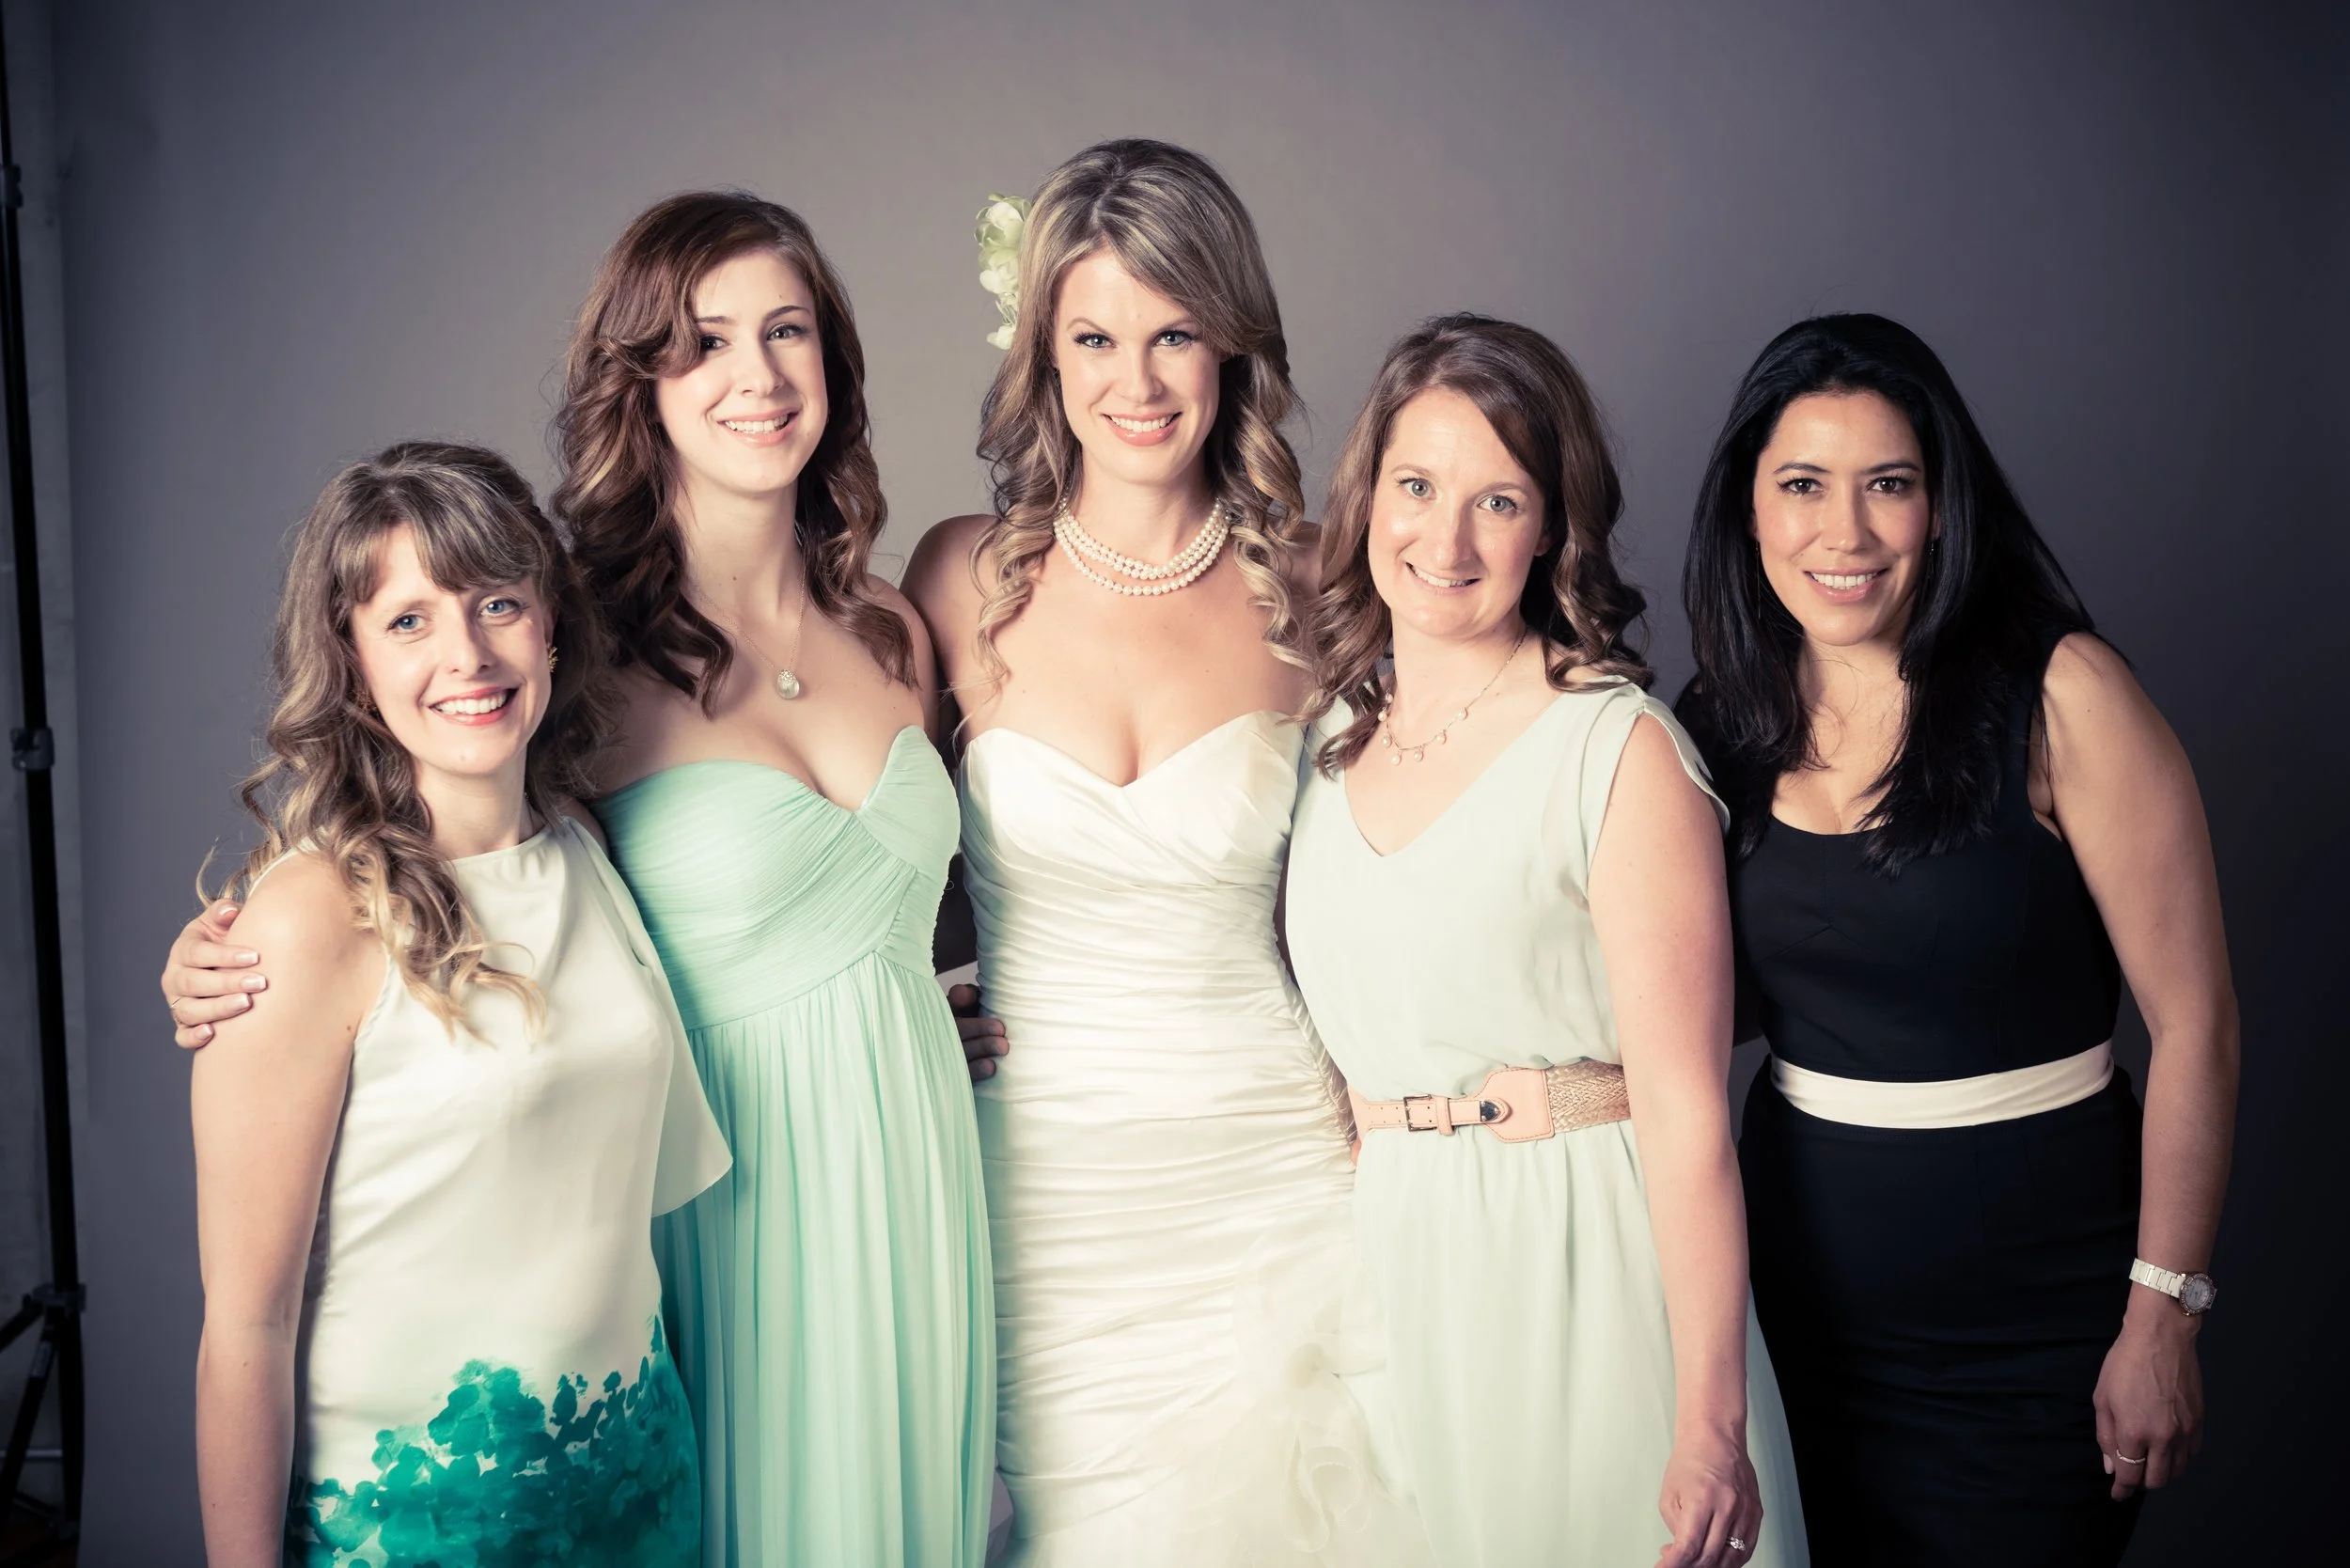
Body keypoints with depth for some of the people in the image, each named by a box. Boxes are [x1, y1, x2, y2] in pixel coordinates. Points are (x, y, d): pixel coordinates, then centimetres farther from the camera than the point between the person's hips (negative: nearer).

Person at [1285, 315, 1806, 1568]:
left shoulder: (1621, 749, -12)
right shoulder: (1331, 733, 6)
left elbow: (1685, 1111, -16)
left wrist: (1711, 1425, -18)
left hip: (1576, 1270, -5)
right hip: (1380, 1268, 5)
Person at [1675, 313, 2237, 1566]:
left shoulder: (2058, 696, -13)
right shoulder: (1727, 722, 0)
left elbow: (2193, 1022, -12)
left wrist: (2163, 1319, -12)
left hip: (2031, 1308, -4)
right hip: (1803, 1275, 4)